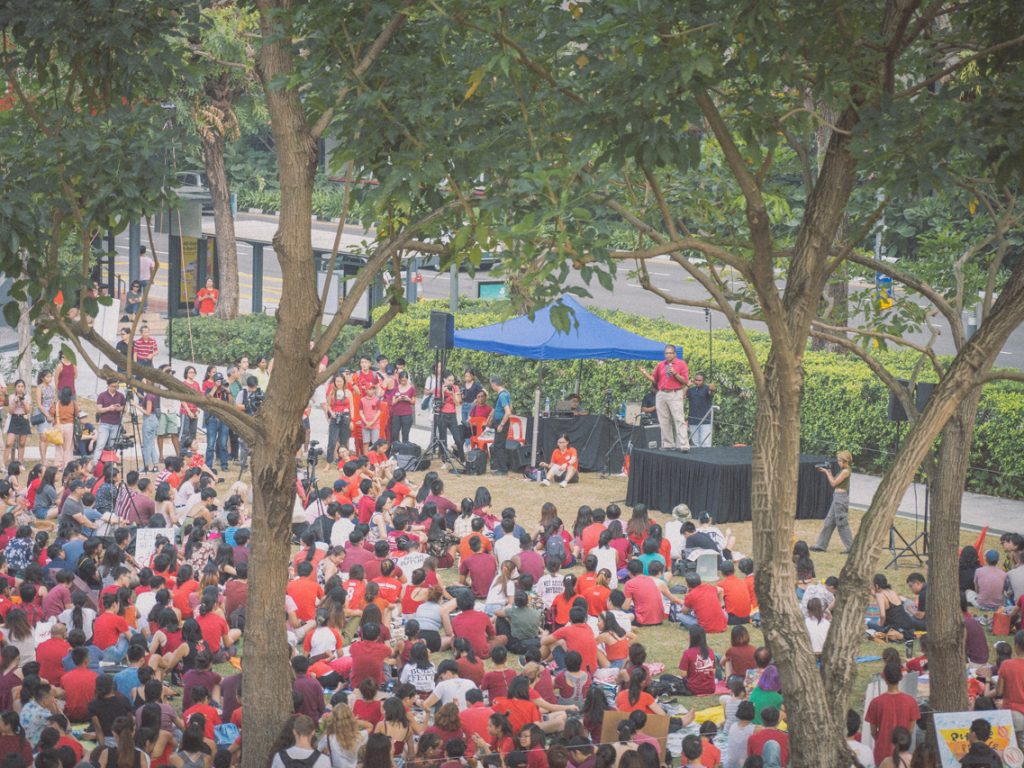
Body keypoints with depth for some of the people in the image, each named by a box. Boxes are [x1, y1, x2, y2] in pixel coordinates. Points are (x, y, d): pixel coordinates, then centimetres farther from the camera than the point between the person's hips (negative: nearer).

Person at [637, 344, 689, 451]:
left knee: (679, 420, -11)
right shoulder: (660, 365, 13)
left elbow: (685, 381, -3)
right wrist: (645, 374, 0)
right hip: (661, 395, 5)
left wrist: (675, 374, -15)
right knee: (664, 421, 6)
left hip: (675, 395, -4)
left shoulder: (681, 364, 2)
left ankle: (683, 445, -15)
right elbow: (654, 380, 16)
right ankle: (667, 445, 13)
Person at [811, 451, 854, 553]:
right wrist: (828, 472, 7)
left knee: (842, 524, -6)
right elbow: (833, 482, 16)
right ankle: (821, 545, 17)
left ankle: (850, 547, -1)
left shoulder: (845, 471, -14)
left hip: (841, 497, -10)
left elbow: (834, 483, -13)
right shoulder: (842, 471, 14)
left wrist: (827, 472, -4)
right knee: (829, 522, 12)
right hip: (837, 497, 10)